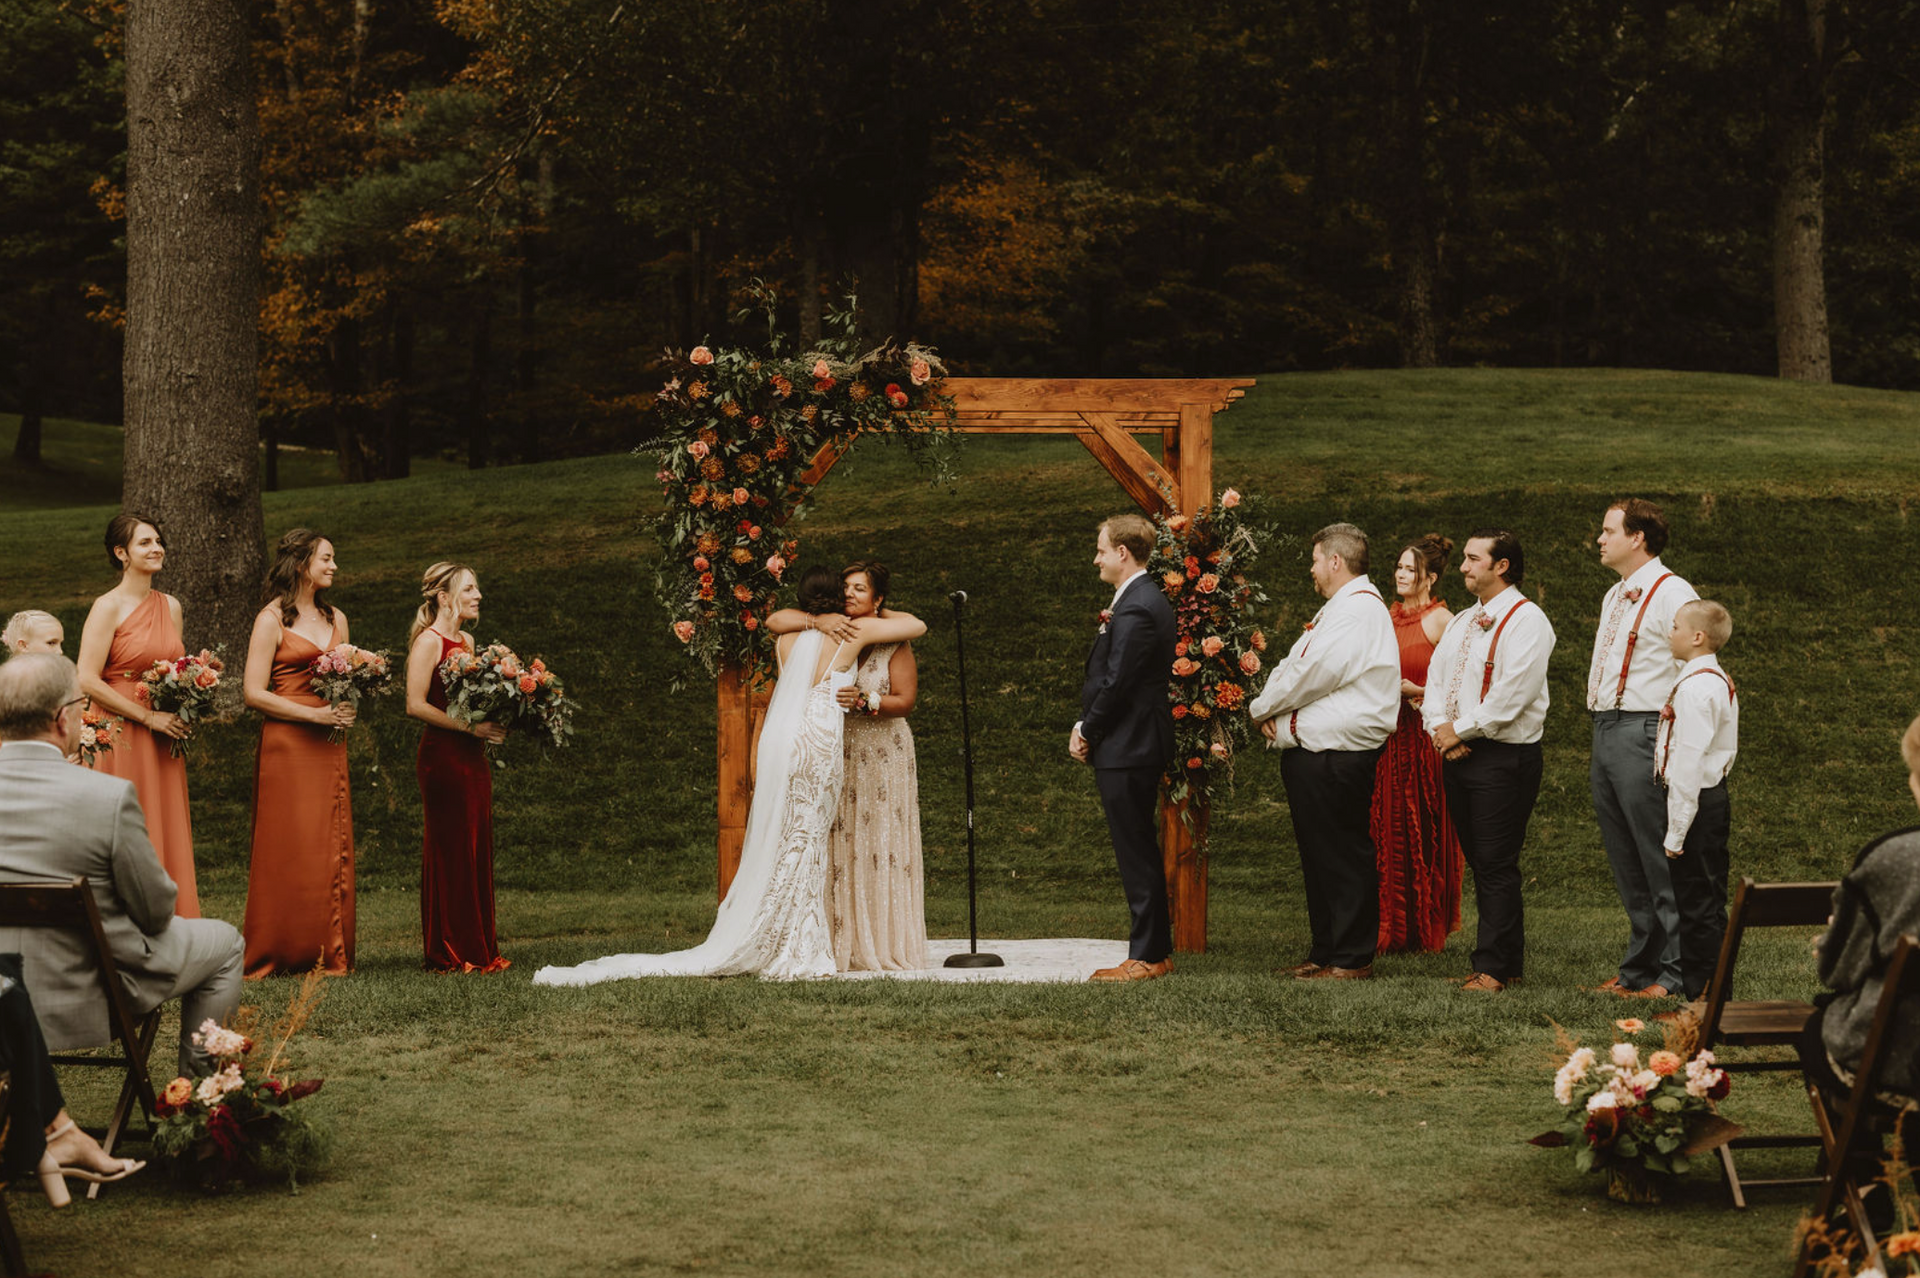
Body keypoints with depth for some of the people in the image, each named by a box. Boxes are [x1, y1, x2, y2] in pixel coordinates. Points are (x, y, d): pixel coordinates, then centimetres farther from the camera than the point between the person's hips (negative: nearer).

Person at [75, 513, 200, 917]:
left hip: (164, 744, 6)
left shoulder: (170, 607, 12)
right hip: (123, 739, -6)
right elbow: (87, 681, -15)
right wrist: (149, 717, -15)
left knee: (168, 839, 6)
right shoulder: (108, 607, -8)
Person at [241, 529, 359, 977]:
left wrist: (348, 707, 1)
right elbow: (254, 693, -8)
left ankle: (329, 953, 7)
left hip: (330, 746, 6)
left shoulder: (335, 618, 16)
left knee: (331, 850, 3)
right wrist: (315, 714, -15)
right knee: (287, 851, -7)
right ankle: (276, 956, -1)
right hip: (287, 744, -6)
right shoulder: (272, 620, -3)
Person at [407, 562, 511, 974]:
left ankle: (479, 949, 13)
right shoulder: (428, 642, -9)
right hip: (442, 756, -8)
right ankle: (449, 955, -1)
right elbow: (416, 705, -17)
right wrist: (469, 726, -18)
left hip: (473, 756, 9)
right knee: (449, 851, -5)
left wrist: (495, 721, 7)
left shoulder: (466, 640, 17)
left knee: (476, 851, 8)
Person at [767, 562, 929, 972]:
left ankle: (884, 947, 2)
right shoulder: (833, 632, 5)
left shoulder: (893, 643, -3)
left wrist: (865, 702, -21)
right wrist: (817, 622, -15)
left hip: (883, 757, -3)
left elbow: (905, 701, -6)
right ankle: (844, 948, 2)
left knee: (880, 845, -3)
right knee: (838, 851, -1)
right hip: (834, 753, 3)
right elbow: (775, 621, -1)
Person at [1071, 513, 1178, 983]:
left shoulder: (1135, 611, -18)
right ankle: (1157, 949, 20)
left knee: (1136, 853, -5)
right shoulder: (1149, 601, 15)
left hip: (1126, 749, -11)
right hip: (1137, 745, 11)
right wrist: (1088, 727, 8)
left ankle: (1147, 957, -1)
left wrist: (1087, 732, -7)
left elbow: (1116, 684, -20)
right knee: (1141, 851, 14)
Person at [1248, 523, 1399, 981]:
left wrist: (1261, 708, -4)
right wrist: (1273, 712, 0)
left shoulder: (1359, 610, -14)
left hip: (1339, 754, -11)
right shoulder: (1335, 610, 21)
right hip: (1311, 753, 11)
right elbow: (1290, 666, 19)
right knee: (1318, 856, 14)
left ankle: (1352, 959, 0)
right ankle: (1325, 951, 21)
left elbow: (1312, 674, -19)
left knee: (1344, 856, -5)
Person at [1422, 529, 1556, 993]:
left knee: (1496, 866, -7)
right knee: (1481, 864, 10)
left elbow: (1512, 692, -18)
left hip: (1504, 757, -8)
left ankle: (1493, 968, -5)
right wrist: (1440, 726, -4)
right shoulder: (1461, 622, 18)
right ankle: (1507, 962, 17)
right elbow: (1436, 680, 15)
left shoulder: (1526, 620, -9)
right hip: (1457, 754, 8)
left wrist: (1461, 729, -13)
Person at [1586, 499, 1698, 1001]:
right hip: (1605, 729, 9)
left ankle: (1675, 973, -2)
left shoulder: (1672, 594, -10)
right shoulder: (1614, 597, 19)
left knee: (1659, 862, -6)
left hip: (1644, 733, -9)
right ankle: (1638, 966, 19)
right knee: (1625, 865, 12)